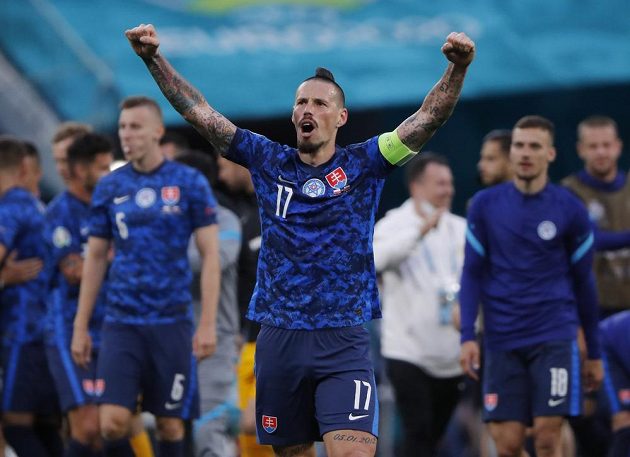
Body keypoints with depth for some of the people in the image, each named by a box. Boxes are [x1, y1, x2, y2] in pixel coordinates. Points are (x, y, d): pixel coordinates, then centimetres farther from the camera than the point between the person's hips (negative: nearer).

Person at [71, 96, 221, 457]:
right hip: (121, 322, 2)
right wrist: (80, 326, 9)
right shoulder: (109, 187, 6)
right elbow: (96, 258, 12)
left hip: (172, 322, -2)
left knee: (170, 425, 3)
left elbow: (211, 256, -3)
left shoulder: (190, 183, -2)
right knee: (113, 422, -11)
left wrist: (208, 324, -10)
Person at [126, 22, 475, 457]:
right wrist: (154, 58, -3)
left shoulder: (363, 164, 2)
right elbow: (200, 113, 6)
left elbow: (429, 117, -8)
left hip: (343, 343, -3)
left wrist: (458, 68, -25)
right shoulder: (268, 161, 8)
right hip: (278, 339, 3)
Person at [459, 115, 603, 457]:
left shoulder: (569, 210, 1)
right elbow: (472, 273, 6)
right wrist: (467, 336, -5)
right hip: (502, 339, 1)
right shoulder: (485, 205, 4)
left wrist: (594, 352, 12)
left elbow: (583, 282, 9)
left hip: (555, 338, -1)